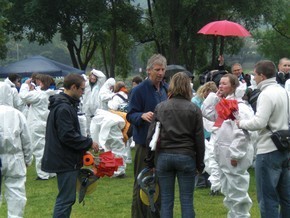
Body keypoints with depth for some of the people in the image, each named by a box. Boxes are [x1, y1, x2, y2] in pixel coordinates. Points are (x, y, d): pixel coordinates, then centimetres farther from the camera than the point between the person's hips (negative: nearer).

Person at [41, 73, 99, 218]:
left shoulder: (65, 105, 13)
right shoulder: (64, 108, -19)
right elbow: (68, 136, -24)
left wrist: (85, 144, 9)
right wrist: (89, 143, -13)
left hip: (65, 160, 10)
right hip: (65, 161, -10)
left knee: (66, 198, 16)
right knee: (66, 198, -6)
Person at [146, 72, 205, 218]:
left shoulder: (160, 107, 3)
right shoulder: (194, 109, 0)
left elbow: (151, 135, 2)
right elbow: (199, 139, 0)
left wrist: (150, 160, 9)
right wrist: (200, 163, 9)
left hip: (164, 156, 1)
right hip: (186, 157, -1)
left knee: (166, 201, 6)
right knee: (187, 201, 4)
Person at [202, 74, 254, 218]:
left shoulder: (239, 106, -16)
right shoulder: (222, 104, 14)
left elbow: (242, 133, -21)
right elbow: (206, 112, 12)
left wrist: (235, 155, -23)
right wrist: (215, 96, 6)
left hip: (234, 155, -10)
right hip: (224, 154, 10)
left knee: (237, 191, -5)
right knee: (227, 191, 17)